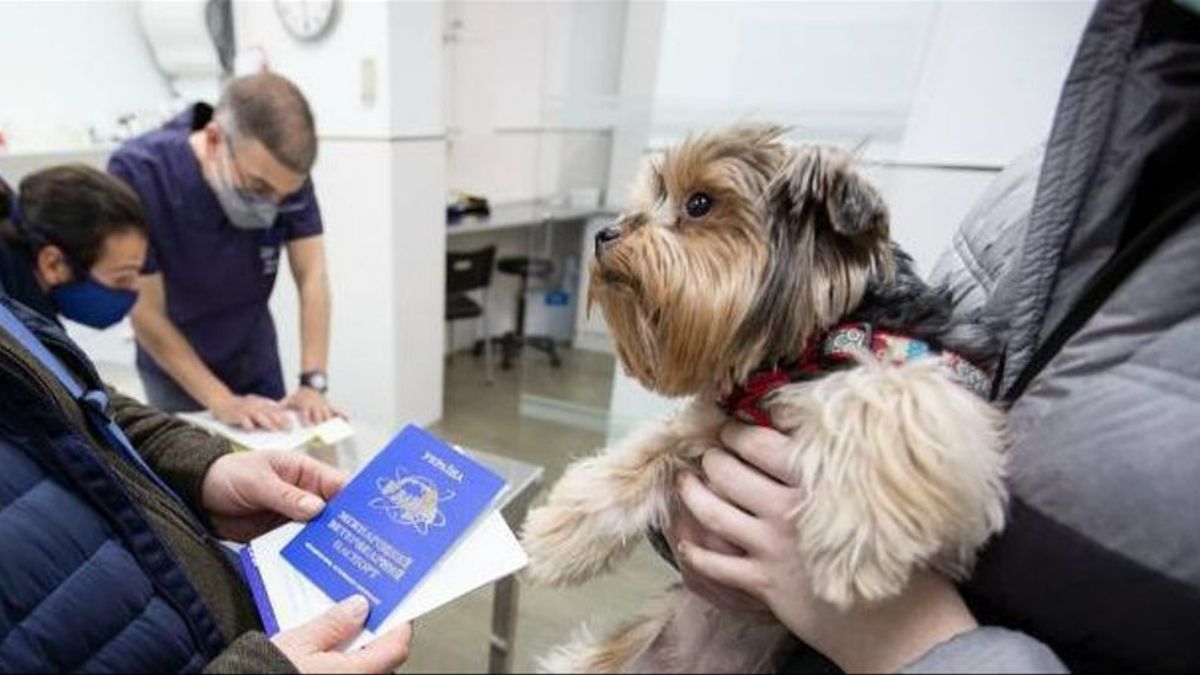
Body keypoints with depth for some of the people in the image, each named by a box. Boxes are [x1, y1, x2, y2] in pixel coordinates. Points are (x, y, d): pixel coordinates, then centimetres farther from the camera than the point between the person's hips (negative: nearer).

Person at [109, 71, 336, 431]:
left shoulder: (285, 171, -19)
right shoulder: (139, 174, -27)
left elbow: (312, 277, -18)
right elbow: (147, 314, -22)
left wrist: (313, 382, -26)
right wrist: (223, 402, -27)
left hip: (257, 363, 3)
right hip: (177, 374, -2)